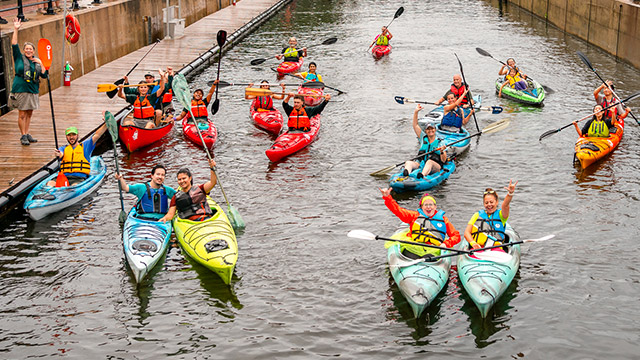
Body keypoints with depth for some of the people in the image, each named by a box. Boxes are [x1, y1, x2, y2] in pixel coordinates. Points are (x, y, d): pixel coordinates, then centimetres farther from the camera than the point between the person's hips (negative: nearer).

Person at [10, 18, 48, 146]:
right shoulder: (19, 58, 2)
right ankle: (23, 136, 5)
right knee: (22, 114, -3)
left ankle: (27, 134, 21)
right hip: (21, 90, -4)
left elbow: (44, 75, 4)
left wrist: (41, 63, -6)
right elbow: (14, 45, -7)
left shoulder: (37, 61, 10)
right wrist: (16, 30, -13)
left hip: (33, 91, 4)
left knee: (29, 113, 11)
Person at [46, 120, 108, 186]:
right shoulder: (63, 149, 21)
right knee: (50, 183, -28)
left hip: (79, 178, -3)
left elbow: (97, 135, 5)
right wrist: (58, 155, -28)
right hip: (64, 177, 3)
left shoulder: (85, 146, 16)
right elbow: (61, 155, -2)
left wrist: (106, 124, -9)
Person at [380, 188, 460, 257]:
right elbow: (398, 210, 13)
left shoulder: (443, 219, 20)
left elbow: (456, 236, 19)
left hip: (433, 250, 0)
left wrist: (446, 244, -1)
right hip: (413, 249, 1)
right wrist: (387, 197, -2)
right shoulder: (415, 215, 21)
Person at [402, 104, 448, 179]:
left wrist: (442, 152, -19)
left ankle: (422, 175, -69)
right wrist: (416, 112, 5)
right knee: (408, 162, -25)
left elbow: (443, 160, 1)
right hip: (421, 164, 4)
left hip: (435, 166, -3)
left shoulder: (440, 142, 8)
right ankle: (406, 173, -61)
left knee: (429, 162, -38)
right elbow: (415, 125, 13)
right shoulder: (423, 138, 20)